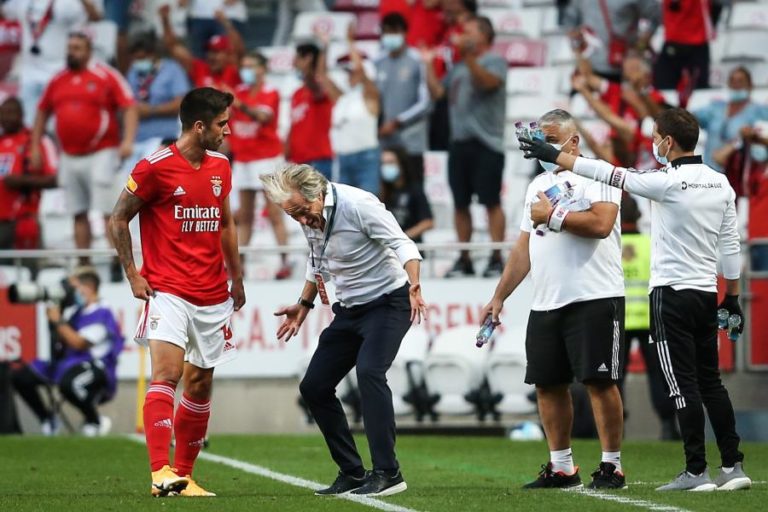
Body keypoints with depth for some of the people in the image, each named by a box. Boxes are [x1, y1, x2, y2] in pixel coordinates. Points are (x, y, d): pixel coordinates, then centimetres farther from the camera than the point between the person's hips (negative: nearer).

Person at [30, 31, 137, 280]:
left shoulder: (106, 76, -5)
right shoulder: (57, 81, 12)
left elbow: (129, 108, -10)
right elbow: (42, 112, 22)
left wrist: (127, 140, -22)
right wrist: (35, 146, 17)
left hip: (100, 154, -6)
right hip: (69, 157, 6)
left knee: (109, 211, -10)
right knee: (78, 213, 9)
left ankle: (118, 264, -9)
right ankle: (83, 267, 15)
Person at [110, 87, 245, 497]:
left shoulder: (220, 167, 11)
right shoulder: (155, 167, -9)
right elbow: (118, 220, -1)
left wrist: (236, 278, 22)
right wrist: (132, 274, -6)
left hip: (213, 297, 7)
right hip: (168, 291, -6)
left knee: (200, 386, 9)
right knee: (167, 373, -21)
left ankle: (184, 476, 17)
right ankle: (161, 472, -28)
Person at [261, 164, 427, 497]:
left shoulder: (358, 205, -23)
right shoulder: (308, 216, -1)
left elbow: (402, 244, -25)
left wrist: (414, 285, -40)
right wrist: (304, 305, 20)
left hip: (388, 301, -8)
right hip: (349, 308, 8)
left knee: (369, 371, -29)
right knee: (314, 387, 4)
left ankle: (387, 473, -28)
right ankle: (352, 473, 13)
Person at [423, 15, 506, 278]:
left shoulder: (494, 62, -2)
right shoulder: (458, 67, 21)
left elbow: (489, 81, -22)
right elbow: (437, 91, 19)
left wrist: (469, 58, -31)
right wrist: (429, 64, 14)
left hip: (485, 144, -8)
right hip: (459, 143, 8)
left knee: (491, 201, -8)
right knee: (460, 204, 7)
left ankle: (497, 259, -7)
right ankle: (464, 259, 12)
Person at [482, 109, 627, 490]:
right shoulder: (538, 186, 22)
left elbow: (601, 223, -19)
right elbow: (523, 249, 24)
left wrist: (553, 216, -10)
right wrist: (499, 297, 19)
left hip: (593, 298, -8)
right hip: (545, 302, 8)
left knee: (599, 381, -8)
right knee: (548, 384, 7)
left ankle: (611, 467, -4)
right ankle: (561, 468, 14)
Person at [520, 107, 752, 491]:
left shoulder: (667, 183, -15)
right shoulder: (720, 184, 6)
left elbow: (610, 174, -12)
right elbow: (730, 246, 11)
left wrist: (553, 156, -5)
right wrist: (732, 297, 19)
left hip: (672, 295, -7)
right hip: (707, 294, 7)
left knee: (684, 385, -4)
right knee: (710, 382, 12)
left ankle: (696, 472, -5)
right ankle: (732, 466, 10)